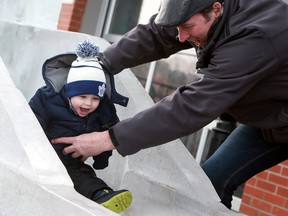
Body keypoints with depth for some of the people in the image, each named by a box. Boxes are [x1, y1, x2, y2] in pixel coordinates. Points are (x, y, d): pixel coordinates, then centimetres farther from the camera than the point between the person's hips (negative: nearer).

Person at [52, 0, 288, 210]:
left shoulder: (253, 37, -39)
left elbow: (191, 107, -41)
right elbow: (154, 35, -8)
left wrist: (110, 139, -39)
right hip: (263, 121, 6)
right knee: (210, 180, 0)